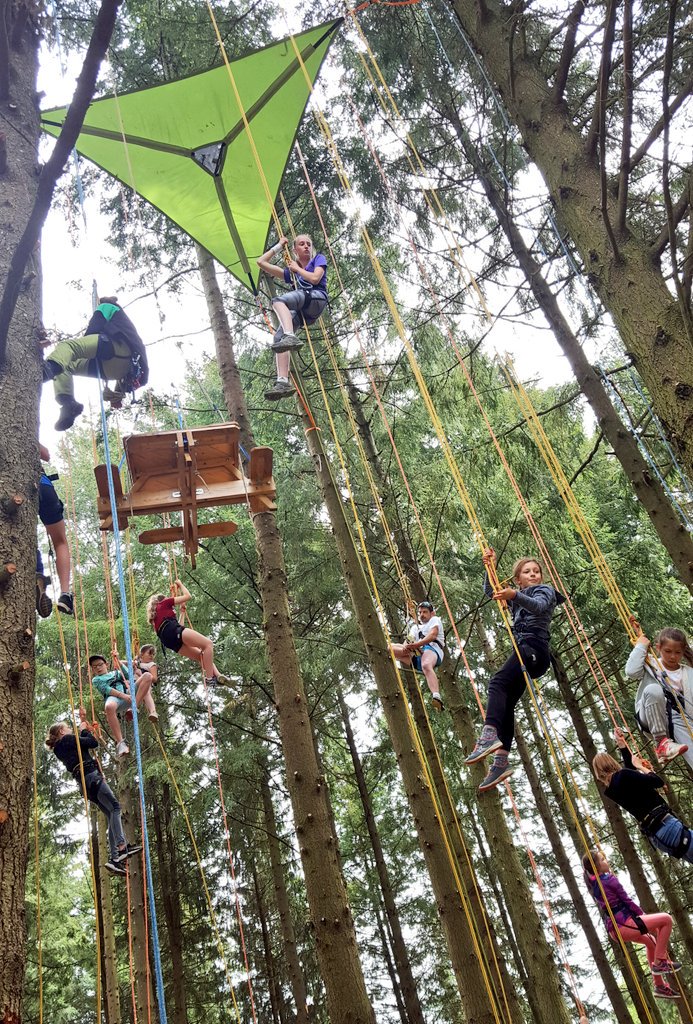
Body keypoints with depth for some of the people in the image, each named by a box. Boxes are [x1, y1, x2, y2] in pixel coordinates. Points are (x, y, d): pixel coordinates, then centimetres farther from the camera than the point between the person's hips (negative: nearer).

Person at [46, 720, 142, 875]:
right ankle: (122, 847, -32)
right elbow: (93, 743, -7)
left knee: (111, 815, 5)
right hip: (91, 775, -9)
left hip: (82, 781, 9)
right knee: (114, 807, -17)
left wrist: (83, 732, 26)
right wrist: (84, 731, 8)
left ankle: (115, 857, -4)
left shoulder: (59, 749, 24)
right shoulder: (68, 739, -1)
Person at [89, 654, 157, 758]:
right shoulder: (96, 680, 25)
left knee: (147, 676, -17)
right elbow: (106, 689, 3)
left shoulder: (116, 672, 37)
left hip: (129, 694, 4)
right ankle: (120, 743, -40)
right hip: (114, 698, -4)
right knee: (109, 707, -43)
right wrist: (123, 695, -12)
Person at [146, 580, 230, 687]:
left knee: (200, 655, 10)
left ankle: (217, 675, -14)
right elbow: (188, 596, 14)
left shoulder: (155, 616, 36)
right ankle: (210, 678, -27)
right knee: (208, 644, -14)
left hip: (168, 641, 8)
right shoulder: (164, 603, 16)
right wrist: (180, 584, 29)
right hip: (174, 631, -8)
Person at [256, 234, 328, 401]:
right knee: (278, 337, -21)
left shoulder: (318, 258, 23)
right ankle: (283, 382, -34)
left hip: (316, 298, -5)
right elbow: (262, 262, 34)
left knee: (278, 300, -31)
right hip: (300, 312, 5)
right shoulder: (290, 272, 33)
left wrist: (297, 269, 16)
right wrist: (279, 246, 38)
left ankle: (291, 337, -55)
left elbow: (315, 279, 2)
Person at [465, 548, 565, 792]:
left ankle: (489, 735, -48)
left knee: (498, 683, -29)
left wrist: (514, 596, -33)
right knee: (506, 703, -3)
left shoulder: (545, 590, 10)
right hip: (523, 652, 8)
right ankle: (501, 761, -8)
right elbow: (490, 591, 27)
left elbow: (539, 606, -14)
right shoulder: (520, 596, 33)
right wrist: (490, 567, 9)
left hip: (534, 646, -8)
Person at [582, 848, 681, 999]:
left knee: (650, 940, 34)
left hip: (613, 930, 10)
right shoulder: (609, 879, -13)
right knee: (667, 919, -4)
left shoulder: (593, 884, 10)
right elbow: (627, 901, -7)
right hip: (623, 925, -10)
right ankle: (659, 962, -1)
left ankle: (660, 986, 36)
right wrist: (643, 914, 5)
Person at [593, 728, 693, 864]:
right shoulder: (622, 776, -14)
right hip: (664, 825, -9)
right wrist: (641, 767, 5)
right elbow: (659, 782, -10)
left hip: (655, 836, 9)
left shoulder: (610, 790, 13)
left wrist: (621, 743, 33)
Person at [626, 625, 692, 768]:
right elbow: (631, 672, -11)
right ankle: (661, 742, -26)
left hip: (679, 719, 2)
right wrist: (640, 646, -3)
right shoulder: (650, 664, 11)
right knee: (653, 689, -34)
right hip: (652, 719, -2)